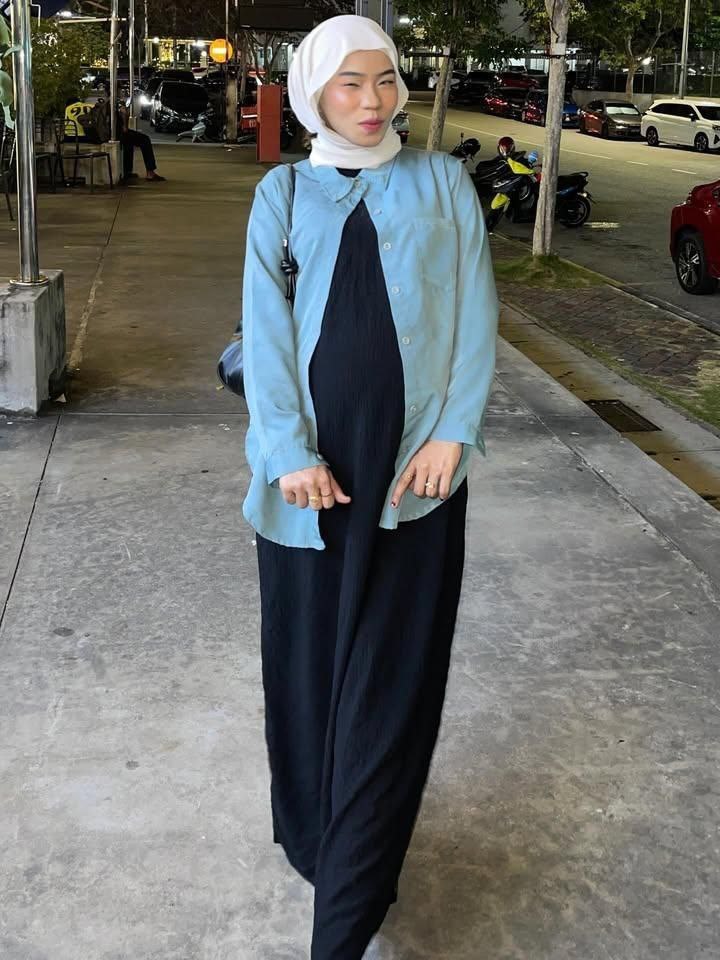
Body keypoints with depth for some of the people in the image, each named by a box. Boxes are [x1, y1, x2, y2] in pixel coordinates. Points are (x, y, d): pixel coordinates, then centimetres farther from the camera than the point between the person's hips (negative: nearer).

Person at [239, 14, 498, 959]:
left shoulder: (442, 182, 7)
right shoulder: (283, 194, 8)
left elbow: (476, 314, 2)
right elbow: (265, 328, 0)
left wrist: (453, 434, -8)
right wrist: (293, 453, -11)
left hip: (414, 459, -1)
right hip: (311, 458, 1)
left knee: (390, 669, 1)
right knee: (307, 651, 8)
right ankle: (313, 833, 30)